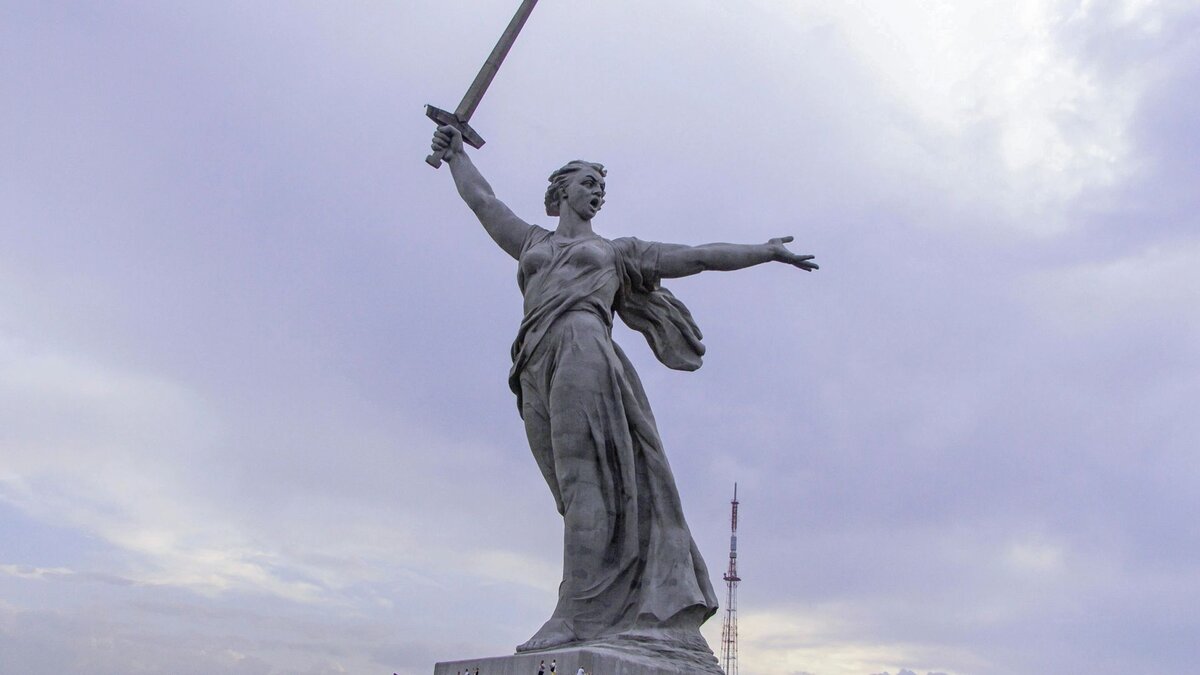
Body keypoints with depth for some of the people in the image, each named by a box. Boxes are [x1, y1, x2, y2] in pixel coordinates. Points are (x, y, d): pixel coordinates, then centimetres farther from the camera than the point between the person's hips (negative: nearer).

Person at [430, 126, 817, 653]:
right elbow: (480, 198, 41)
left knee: (586, 478, -18)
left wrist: (766, 251, 23)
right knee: (583, 491, -8)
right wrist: (456, 153, 49)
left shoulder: (618, 251, 27)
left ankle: (581, 615, -25)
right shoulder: (532, 242, 33)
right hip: (537, 368, 3)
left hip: (583, 349, -2)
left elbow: (699, 256, 25)